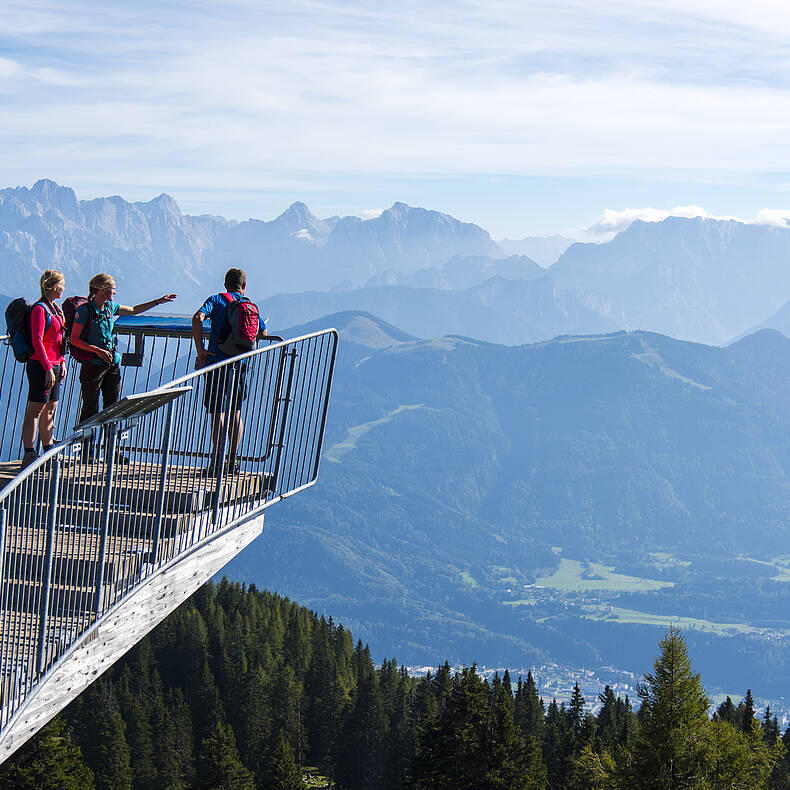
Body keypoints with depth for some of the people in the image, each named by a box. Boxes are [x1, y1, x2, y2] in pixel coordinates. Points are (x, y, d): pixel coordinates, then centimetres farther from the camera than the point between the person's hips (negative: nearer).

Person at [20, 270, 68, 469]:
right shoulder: (39, 309, -14)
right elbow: (37, 341, -19)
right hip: (40, 365, -9)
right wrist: (48, 368, -21)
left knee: (50, 409, 13)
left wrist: (61, 363, 17)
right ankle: (29, 456, -6)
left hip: (53, 365, 9)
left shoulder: (54, 308, 15)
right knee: (35, 410, -7)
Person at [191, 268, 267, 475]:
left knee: (217, 412, -1)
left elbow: (198, 318, -15)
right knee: (236, 412, 15)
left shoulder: (216, 300, 2)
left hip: (218, 361, -3)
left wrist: (200, 349, -11)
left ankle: (216, 461, -7)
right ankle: (233, 461, 17)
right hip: (240, 364, 3)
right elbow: (263, 333, 22)